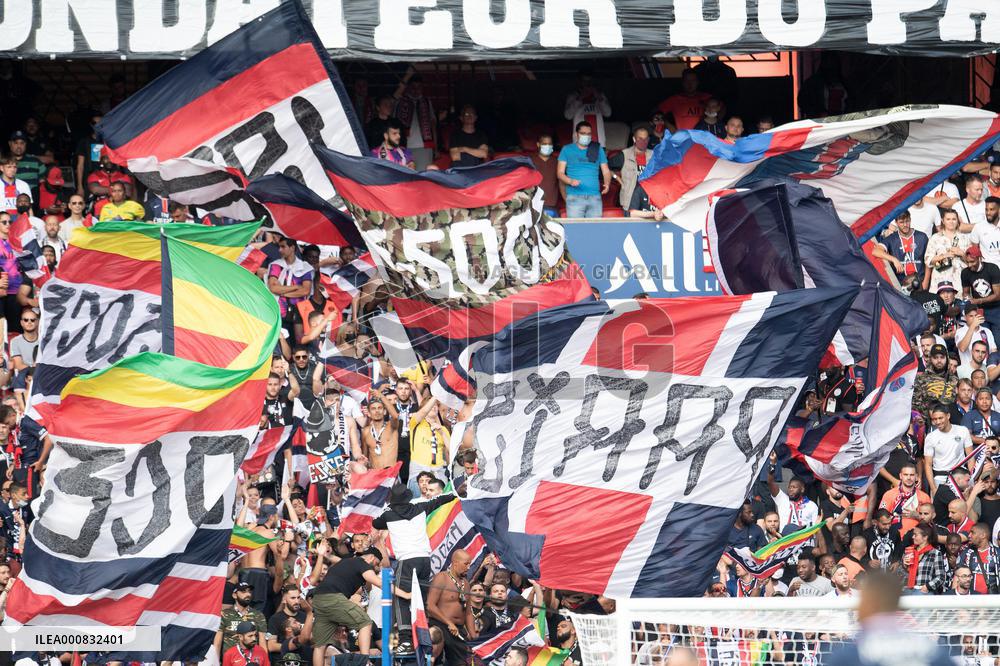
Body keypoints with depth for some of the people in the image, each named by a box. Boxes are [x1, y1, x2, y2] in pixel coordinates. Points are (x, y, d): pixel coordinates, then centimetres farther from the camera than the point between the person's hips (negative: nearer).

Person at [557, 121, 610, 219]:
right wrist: (570, 181, -15)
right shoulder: (567, 150, 10)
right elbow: (560, 173, 7)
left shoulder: (598, 150, 16)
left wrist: (607, 184, -8)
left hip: (595, 197, 2)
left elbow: (606, 171, 14)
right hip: (574, 196, -2)